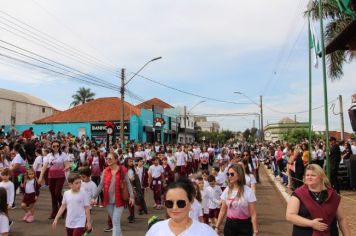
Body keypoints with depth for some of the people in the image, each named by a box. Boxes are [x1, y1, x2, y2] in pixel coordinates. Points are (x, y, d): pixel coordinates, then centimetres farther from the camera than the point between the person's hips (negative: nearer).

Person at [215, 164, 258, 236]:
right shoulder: (227, 190, 1)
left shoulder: (248, 191, -11)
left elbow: (253, 214, -10)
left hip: (244, 225, -3)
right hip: (229, 225, 4)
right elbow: (222, 211, 6)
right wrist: (217, 227, 3)